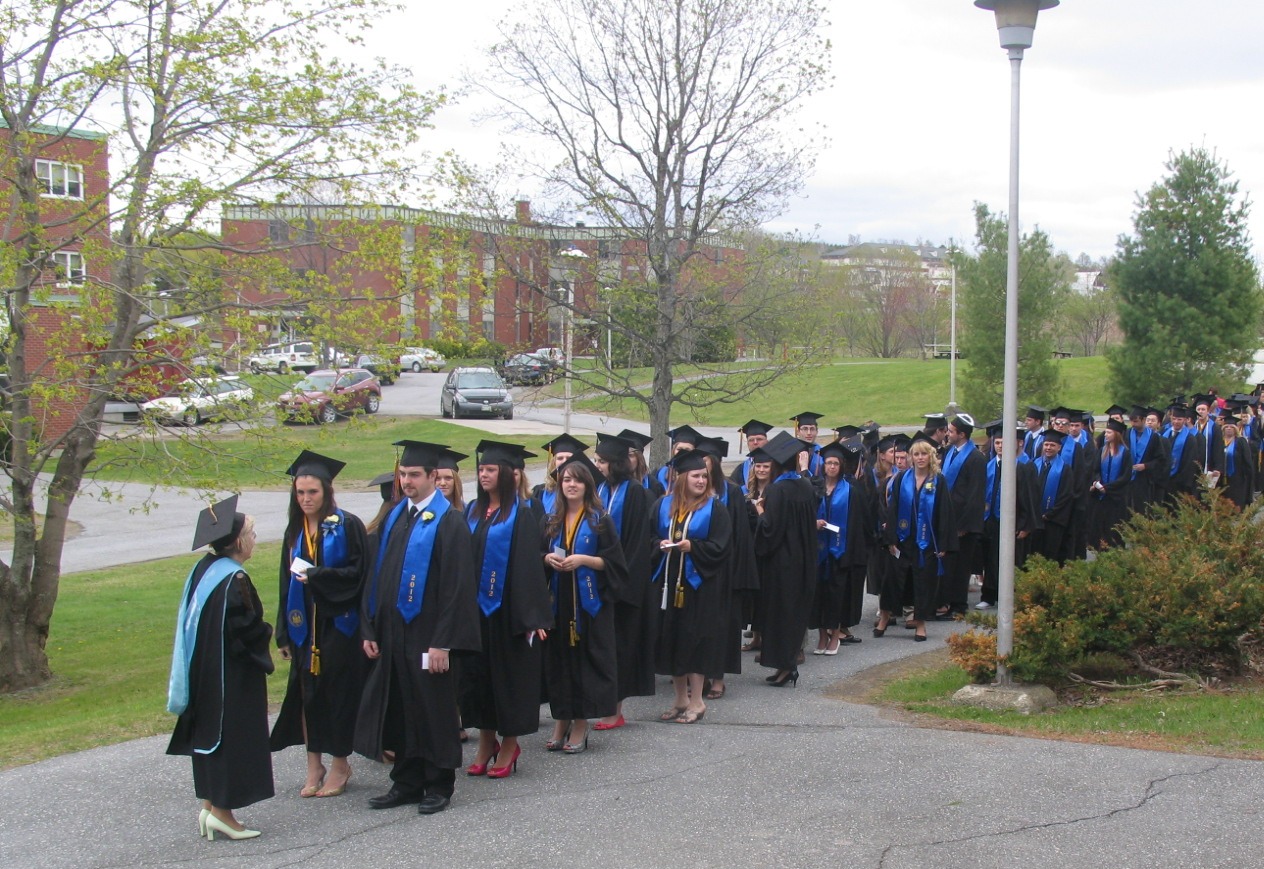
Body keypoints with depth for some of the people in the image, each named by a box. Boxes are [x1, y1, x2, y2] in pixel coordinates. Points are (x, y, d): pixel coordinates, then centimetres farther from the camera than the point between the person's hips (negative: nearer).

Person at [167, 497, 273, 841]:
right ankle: (222, 810, 4)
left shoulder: (202, 569, 4)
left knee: (210, 734, 15)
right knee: (233, 736, 0)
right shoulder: (234, 582, -22)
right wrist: (266, 632, -2)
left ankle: (209, 805, 22)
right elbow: (248, 631, -22)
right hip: (232, 678, -9)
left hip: (202, 671, 9)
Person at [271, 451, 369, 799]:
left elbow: (357, 573, -11)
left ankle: (339, 764, 12)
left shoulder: (347, 526, -6)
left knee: (337, 690, -1)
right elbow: (286, 582, 11)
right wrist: (284, 633, 8)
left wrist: (316, 576, -19)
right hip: (304, 625, 5)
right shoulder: (295, 531, 11)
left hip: (338, 624, -5)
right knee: (306, 691, 5)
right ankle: (314, 765, 14)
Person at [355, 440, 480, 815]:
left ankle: (439, 785, 16)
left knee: (433, 710, 4)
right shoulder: (394, 518, 10)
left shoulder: (448, 522, -11)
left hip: (426, 635, -6)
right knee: (400, 710, 12)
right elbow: (377, 575, 13)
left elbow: (457, 586, -14)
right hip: (391, 633, 7)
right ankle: (407, 782, 23)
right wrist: (369, 629, 7)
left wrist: (442, 642, -18)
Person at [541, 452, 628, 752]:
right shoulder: (552, 521, 11)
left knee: (586, 657, -3)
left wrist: (583, 559, -18)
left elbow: (612, 561, -5)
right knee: (560, 657, 4)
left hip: (590, 601, -4)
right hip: (558, 601, 4)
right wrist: (547, 558, -6)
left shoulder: (600, 520, -2)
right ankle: (561, 720, 12)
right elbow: (538, 555, 16)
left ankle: (581, 724, 3)